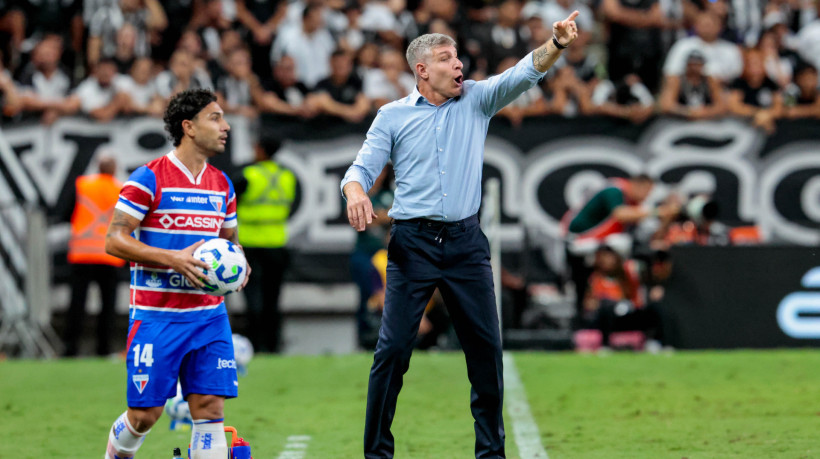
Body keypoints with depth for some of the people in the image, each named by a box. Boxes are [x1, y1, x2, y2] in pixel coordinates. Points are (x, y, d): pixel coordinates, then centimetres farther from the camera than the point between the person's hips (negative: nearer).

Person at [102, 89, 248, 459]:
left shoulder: (222, 184, 12)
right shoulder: (149, 179, -8)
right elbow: (114, 240, -10)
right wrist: (173, 258, -21)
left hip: (209, 314, 5)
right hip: (156, 315, -5)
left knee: (210, 407, -6)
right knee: (145, 413, -1)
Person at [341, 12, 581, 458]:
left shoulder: (476, 100, 9)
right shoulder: (393, 116, 5)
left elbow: (522, 74, -4)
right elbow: (362, 166, 3)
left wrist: (556, 44, -23)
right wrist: (355, 191, -20)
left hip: (466, 242, 2)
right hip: (412, 242, -2)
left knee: (486, 346, 3)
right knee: (393, 346, -6)